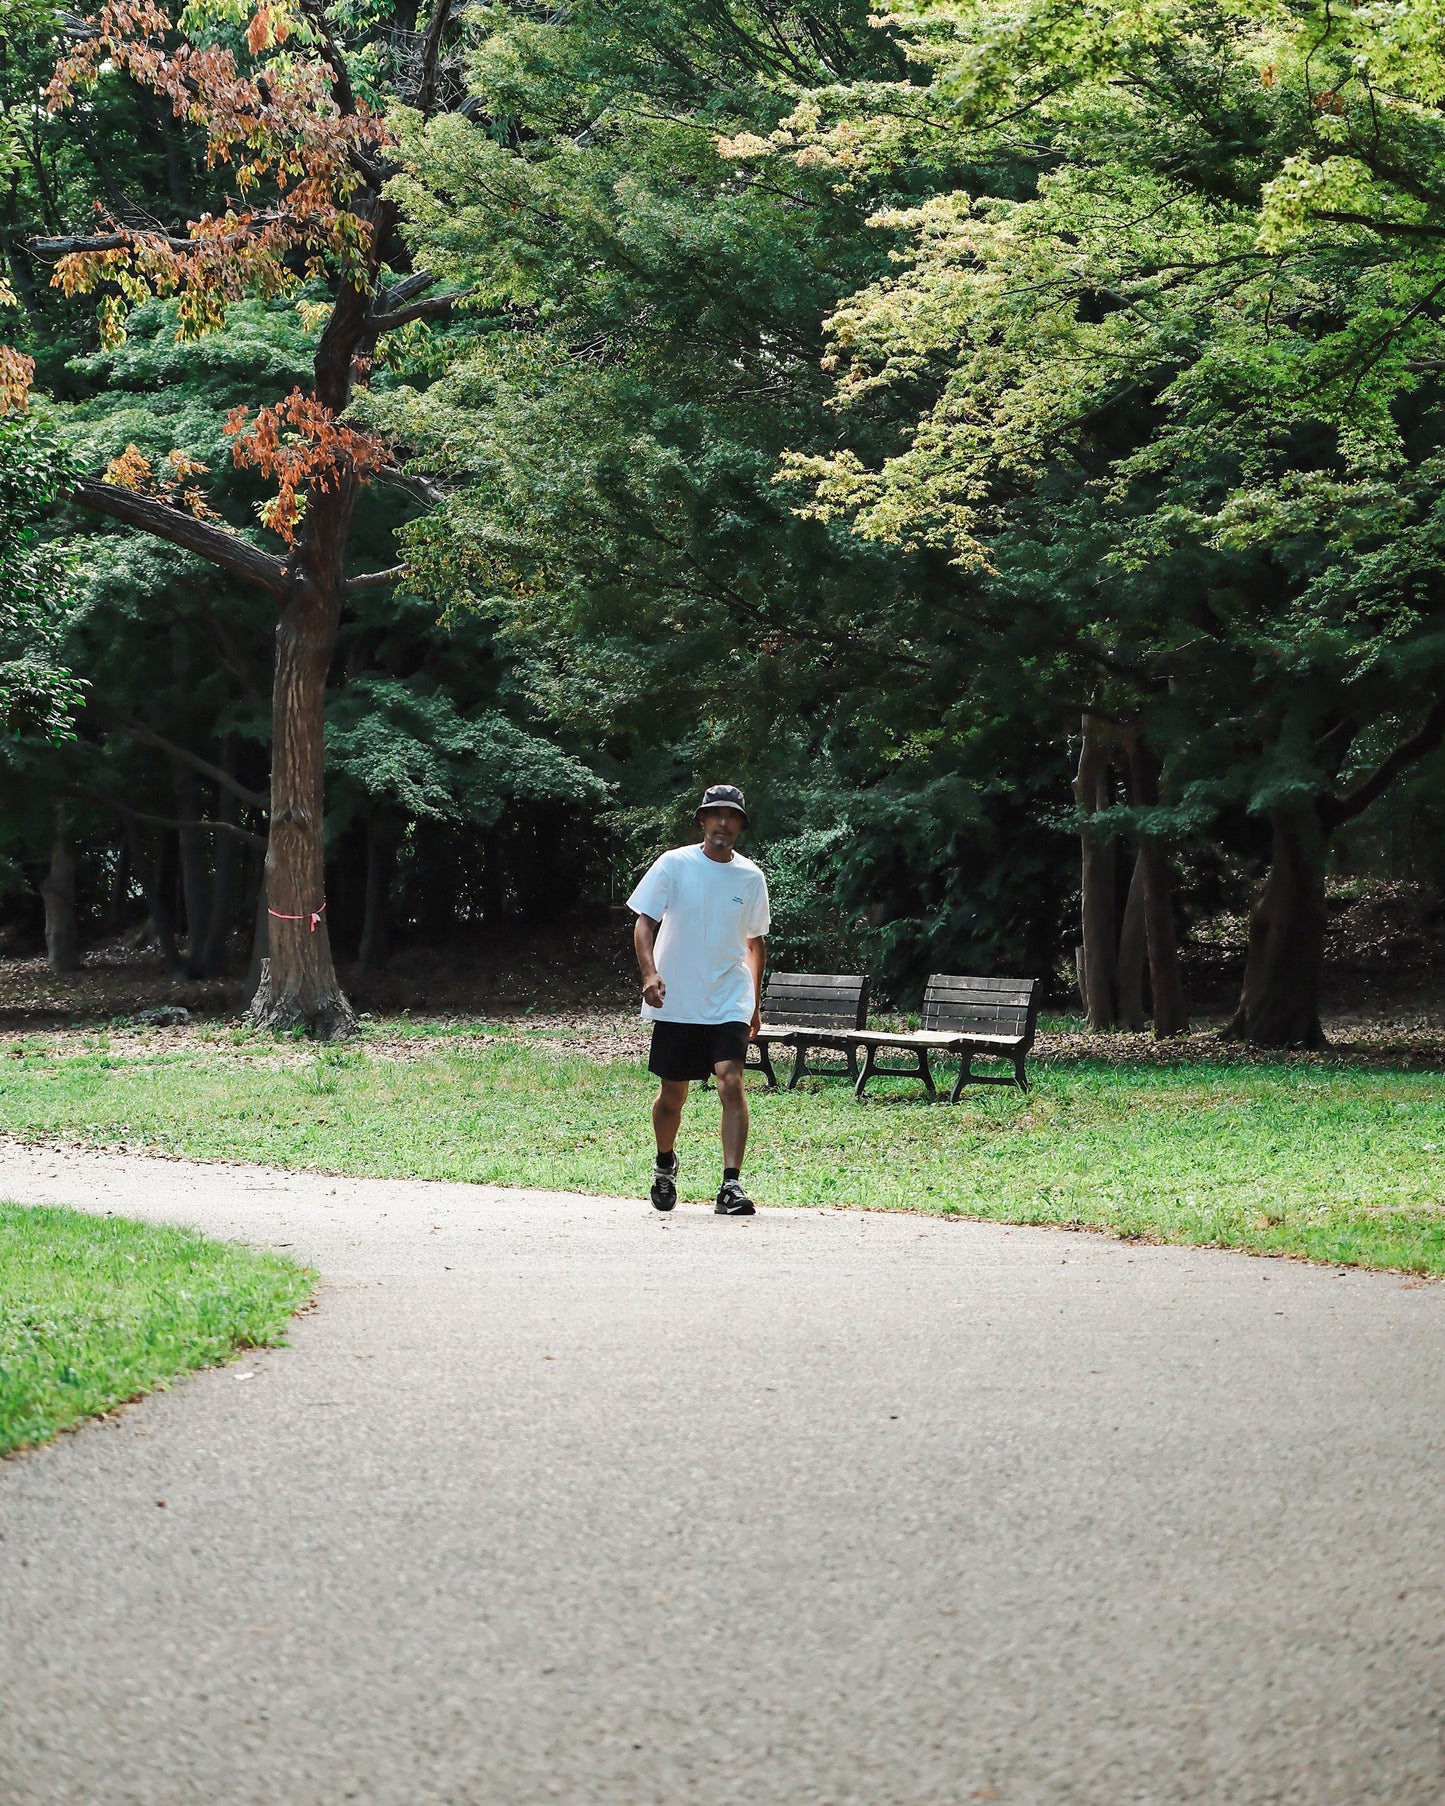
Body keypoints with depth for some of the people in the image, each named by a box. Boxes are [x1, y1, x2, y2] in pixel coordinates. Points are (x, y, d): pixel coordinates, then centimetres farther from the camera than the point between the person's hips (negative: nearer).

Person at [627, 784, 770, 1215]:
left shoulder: (750, 877, 6)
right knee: (672, 1094, 8)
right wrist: (650, 972, -18)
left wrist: (755, 1000, 16)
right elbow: (644, 921, -2)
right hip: (676, 1003, -1)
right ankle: (664, 1165, 37)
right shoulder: (674, 864, -2)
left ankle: (731, 1184, -20)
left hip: (729, 1003, 1)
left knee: (731, 1081, -18)